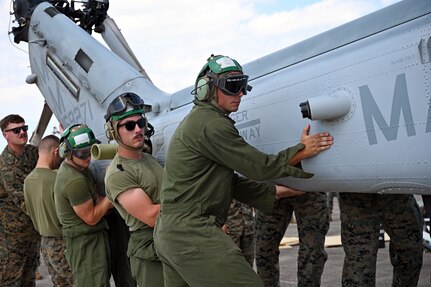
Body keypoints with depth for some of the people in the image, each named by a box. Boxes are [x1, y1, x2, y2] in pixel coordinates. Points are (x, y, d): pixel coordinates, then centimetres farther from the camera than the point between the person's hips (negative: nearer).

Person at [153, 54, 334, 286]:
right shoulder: (211, 125, -14)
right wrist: (302, 150, -1)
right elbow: (259, 167, -11)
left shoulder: (198, 120, 19)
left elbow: (231, 182, 21)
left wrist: (273, 191, 23)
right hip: (191, 232, -11)